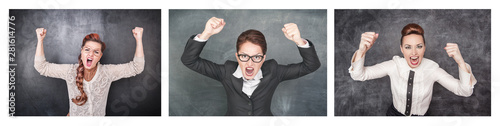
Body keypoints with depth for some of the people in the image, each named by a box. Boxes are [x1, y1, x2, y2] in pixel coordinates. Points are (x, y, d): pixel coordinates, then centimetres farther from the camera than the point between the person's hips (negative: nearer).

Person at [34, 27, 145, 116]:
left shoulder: (107, 72, -17)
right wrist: (40, 40, -22)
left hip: (99, 115, 1)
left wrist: (138, 39, -28)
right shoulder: (70, 71, -15)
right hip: (75, 115, 0)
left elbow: (136, 68, -19)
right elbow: (42, 67, -13)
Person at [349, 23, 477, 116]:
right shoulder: (394, 65, -18)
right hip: (395, 113, 0)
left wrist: (460, 61, -41)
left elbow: (465, 91, -24)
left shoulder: (431, 69, -18)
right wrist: (362, 51, -45)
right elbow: (358, 75, -25)